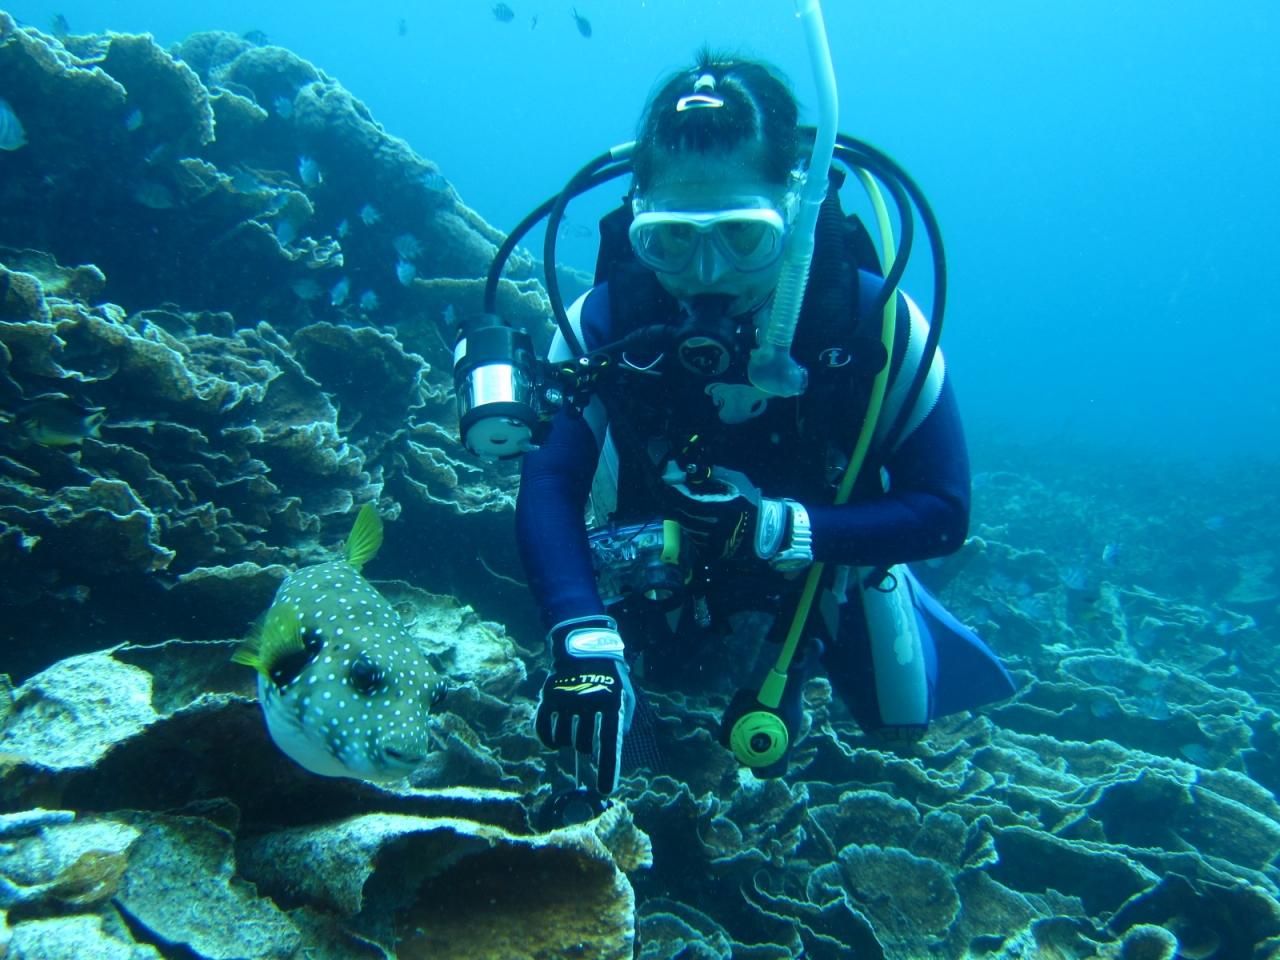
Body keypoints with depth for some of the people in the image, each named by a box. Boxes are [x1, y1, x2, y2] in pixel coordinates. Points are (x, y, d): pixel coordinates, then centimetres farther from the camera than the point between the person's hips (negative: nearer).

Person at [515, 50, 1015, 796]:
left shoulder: (876, 322, -31)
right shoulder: (609, 316, -30)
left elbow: (943, 515, -27)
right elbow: (550, 484, -36)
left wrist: (777, 530, -40)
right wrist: (586, 642, -51)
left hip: (827, 565, 0)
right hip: (669, 568, 1)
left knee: (899, 720, 17)